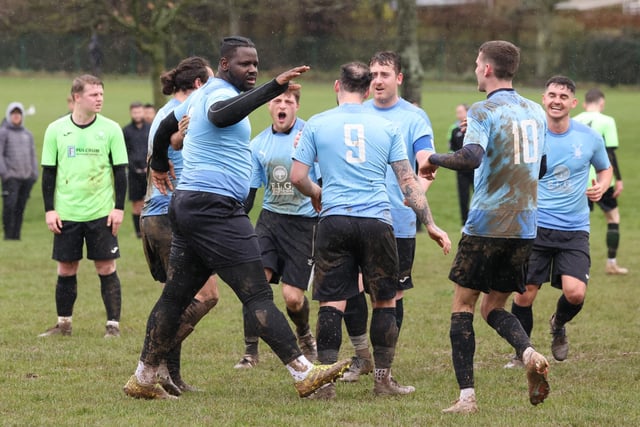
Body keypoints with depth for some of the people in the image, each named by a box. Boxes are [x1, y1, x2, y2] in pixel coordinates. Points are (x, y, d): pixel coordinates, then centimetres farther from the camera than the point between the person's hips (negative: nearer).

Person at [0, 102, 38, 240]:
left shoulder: (28, 134, 18)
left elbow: (32, 155, 20)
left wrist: (34, 173, 10)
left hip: (26, 177, 5)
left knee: (20, 208, 2)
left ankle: (16, 234, 5)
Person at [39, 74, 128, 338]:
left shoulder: (110, 129, -1)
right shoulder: (56, 130, 2)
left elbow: (120, 171, 2)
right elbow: (48, 172, 5)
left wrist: (119, 207, -5)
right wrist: (49, 209, -1)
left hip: (101, 213, -1)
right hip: (66, 214, 1)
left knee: (106, 268, -1)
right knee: (65, 270, 6)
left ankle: (113, 324, 5)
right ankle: (63, 324, 18)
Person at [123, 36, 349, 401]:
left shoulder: (203, 94, 19)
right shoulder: (219, 93, -12)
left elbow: (166, 125, 34)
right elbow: (220, 115, -38)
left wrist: (160, 164, 52)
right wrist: (272, 89, -45)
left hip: (187, 206, 10)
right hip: (215, 206, -10)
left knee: (176, 295, 12)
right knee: (258, 295, -11)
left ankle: (144, 379, 15)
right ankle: (303, 373, -13)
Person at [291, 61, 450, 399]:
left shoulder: (316, 124, 4)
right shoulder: (387, 128, 7)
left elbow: (297, 177, 3)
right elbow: (408, 181, 6)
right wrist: (430, 223, 10)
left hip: (334, 220, 0)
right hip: (377, 222, 0)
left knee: (332, 303, 1)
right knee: (385, 301, 12)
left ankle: (325, 381, -4)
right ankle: (383, 378, 13)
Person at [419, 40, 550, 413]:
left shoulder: (483, 111, -9)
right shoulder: (536, 112, 12)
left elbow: (471, 158, -26)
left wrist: (434, 159, -10)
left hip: (486, 225, -6)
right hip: (525, 228, 6)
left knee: (463, 305, 6)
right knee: (495, 307, 16)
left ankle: (467, 396, -1)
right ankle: (531, 354, -14)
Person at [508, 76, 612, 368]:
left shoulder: (589, 138, 1)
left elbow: (605, 168, 19)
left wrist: (602, 186, -2)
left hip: (575, 229, 1)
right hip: (535, 226, -1)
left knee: (575, 292, -15)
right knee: (525, 293, -4)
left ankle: (558, 325, 21)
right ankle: (522, 353, 19)